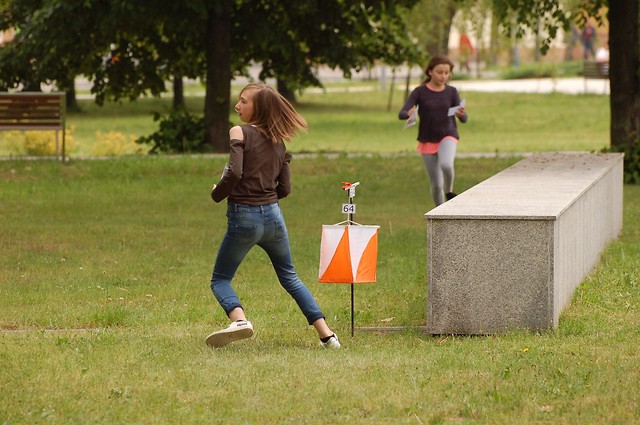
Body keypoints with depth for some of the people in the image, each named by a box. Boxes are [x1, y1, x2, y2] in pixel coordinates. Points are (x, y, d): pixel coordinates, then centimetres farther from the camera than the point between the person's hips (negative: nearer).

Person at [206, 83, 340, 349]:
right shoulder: (278, 142, 10)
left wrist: (217, 194, -4)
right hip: (273, 215, 5)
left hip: (243, 217, -5)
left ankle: (239, 320, -22)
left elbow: (234, 172, -21)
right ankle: (327, 335, 13)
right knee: (289, 277, 21)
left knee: (220, 279, 8)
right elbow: (285, 188, 10)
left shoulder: (240, 133, -8)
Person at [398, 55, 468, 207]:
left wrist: (461, 114, -28)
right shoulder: (420, 92, -5)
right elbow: (401, 114, -11)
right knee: (436, 184, 3)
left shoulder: (451, 92, -2)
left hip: (447, 137, -1)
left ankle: (449, 191, -3)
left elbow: (464, 119, -4)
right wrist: (409, 114, -35)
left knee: (446, 165, -32)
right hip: (427, 141, 1)